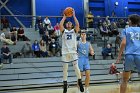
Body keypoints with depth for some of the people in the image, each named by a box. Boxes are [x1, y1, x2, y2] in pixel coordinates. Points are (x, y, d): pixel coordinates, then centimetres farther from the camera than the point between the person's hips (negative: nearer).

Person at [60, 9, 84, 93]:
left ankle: (80, 82, 0)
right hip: (65, 52, 1)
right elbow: (60, 25, -8)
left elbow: (77, 24, -7)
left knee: (76, 67, -10)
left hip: (73, 52, -1)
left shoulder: (74, 31, 11)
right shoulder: (64, 31, 11)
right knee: (65, 69, 5)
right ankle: (65, 84, 13)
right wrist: (64, 17, 2)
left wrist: (74, 16, -1)